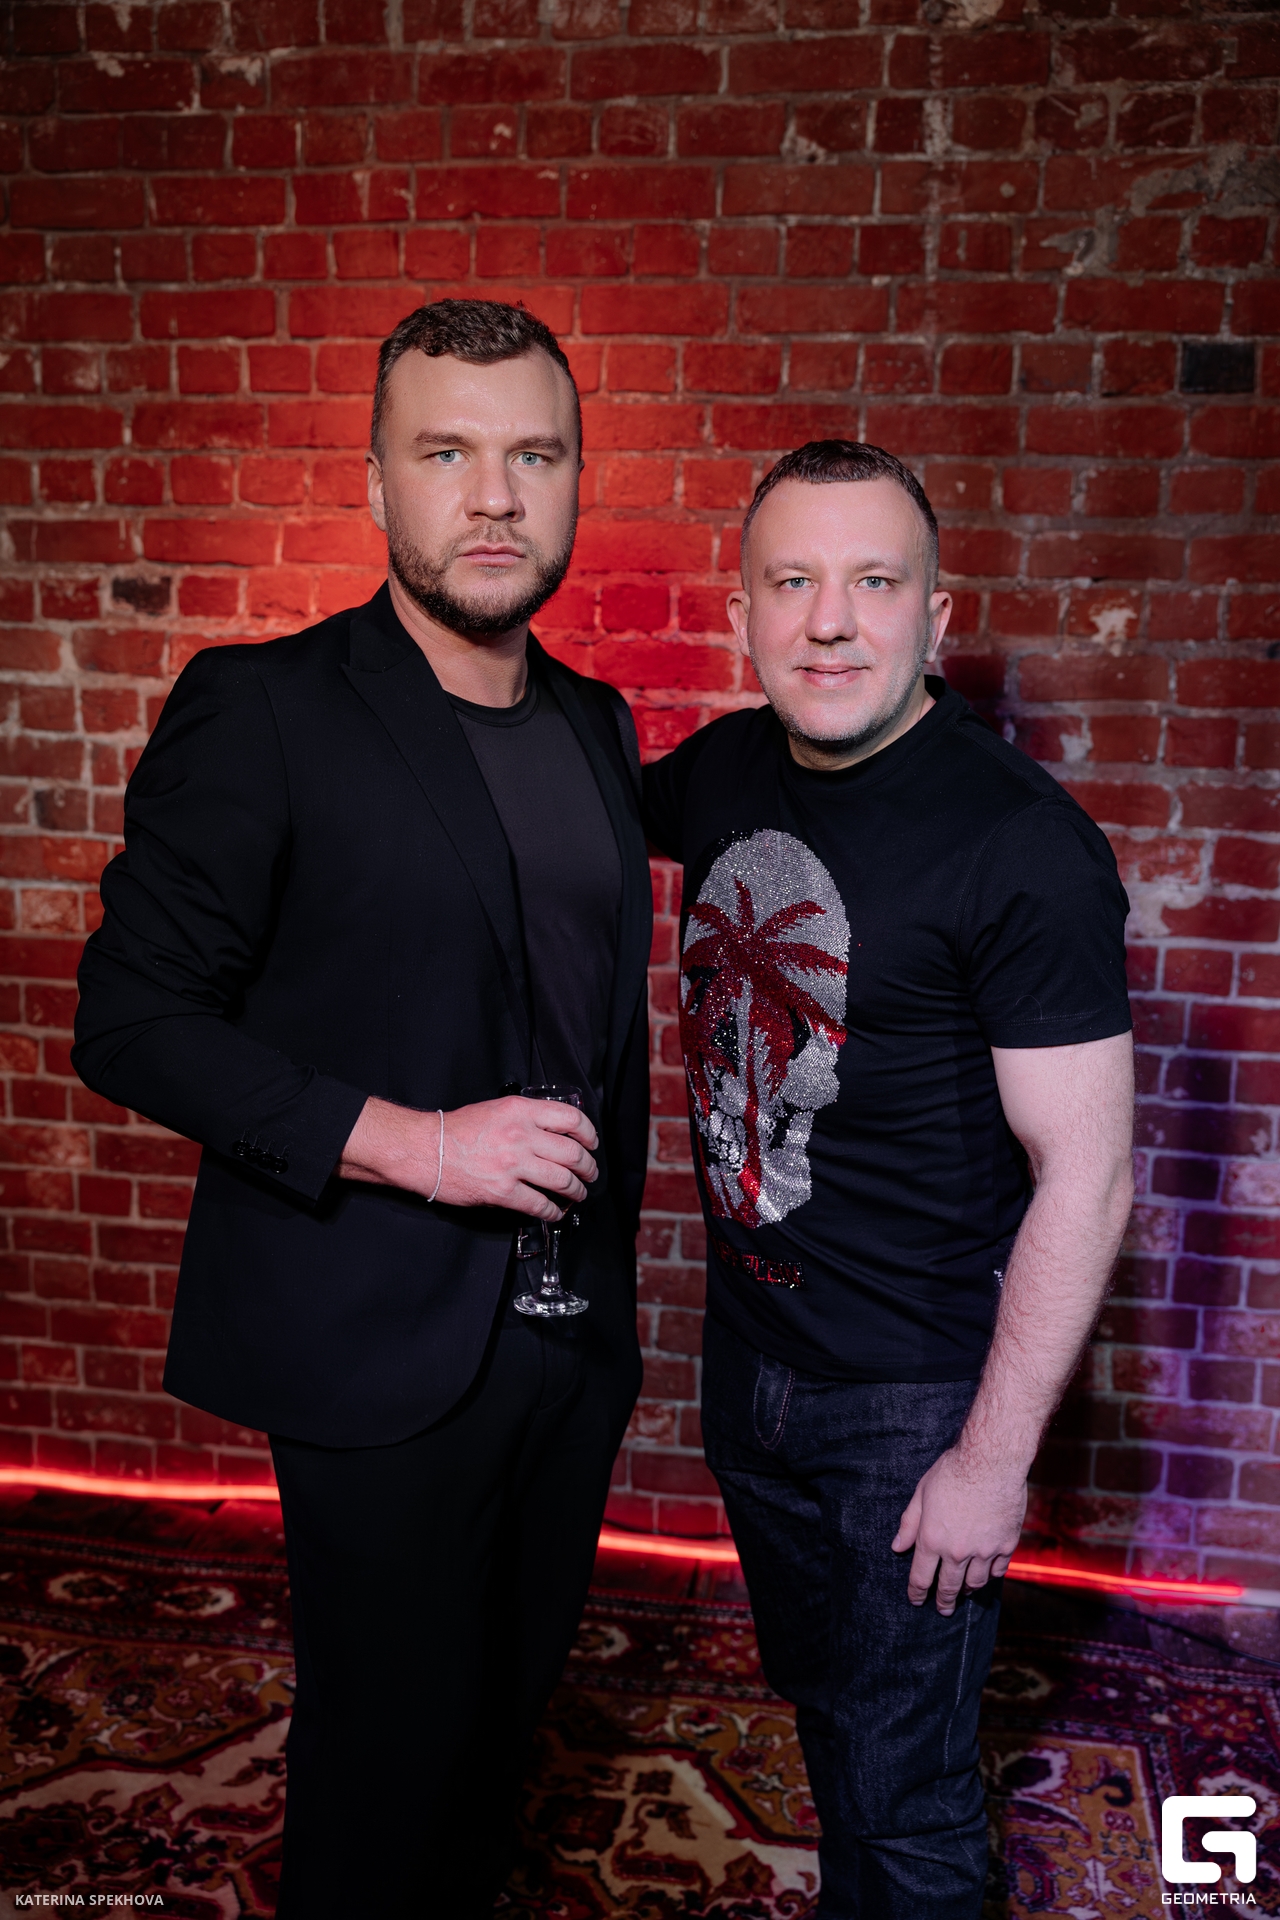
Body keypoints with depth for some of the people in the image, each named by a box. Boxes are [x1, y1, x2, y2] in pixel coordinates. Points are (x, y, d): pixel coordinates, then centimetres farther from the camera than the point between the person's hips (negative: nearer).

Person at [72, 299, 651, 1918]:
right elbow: (130, 1020, -12)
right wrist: (405, 1143, -21)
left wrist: (610, 1266, 15)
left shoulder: (599, 727, 8)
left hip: (574, 1339, 6)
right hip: (383, 1351, -5)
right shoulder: (261, 712, -12)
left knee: (503, 1709, 21)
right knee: (393, 1742, 10)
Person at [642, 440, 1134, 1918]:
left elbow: (1085, 1181, -20)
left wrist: (994, 1457, -18)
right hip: (746, 1351, 7)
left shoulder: (1023, 846, -23)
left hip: (916, 1399, -6)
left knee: (901, 1798, 12)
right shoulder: (724, 769, -3)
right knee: (821, 1701, 29)